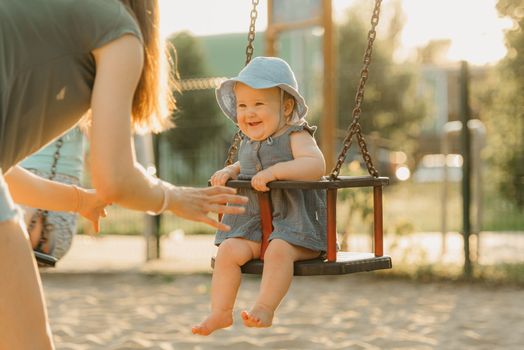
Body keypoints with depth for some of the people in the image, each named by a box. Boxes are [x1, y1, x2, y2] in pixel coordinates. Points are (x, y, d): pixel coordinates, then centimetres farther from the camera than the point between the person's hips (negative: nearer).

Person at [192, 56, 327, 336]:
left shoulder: (296, 137, -9)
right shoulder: (248, 142, 14)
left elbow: (316, 165, -27)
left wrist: (275, 171, -34)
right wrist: (230, 171, 13)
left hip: (296, 223, -7)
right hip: (253, 223, 7)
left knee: (279, 249, -34)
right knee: (228, 250, -13)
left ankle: (264, 308, -31)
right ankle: (220, 312, -9)